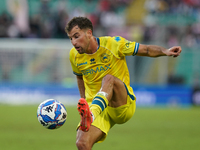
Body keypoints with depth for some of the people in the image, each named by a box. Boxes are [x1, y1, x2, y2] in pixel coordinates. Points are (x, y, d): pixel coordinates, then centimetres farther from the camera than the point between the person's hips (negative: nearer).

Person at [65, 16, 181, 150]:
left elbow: (146, 50, -3)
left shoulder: (113, 44, -8)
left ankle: (91, 115, -62)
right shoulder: (74, 55, 3)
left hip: (123, 105, -3)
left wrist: (164, 51, -21)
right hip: (95, 106, 3)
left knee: (109, 79, -36)